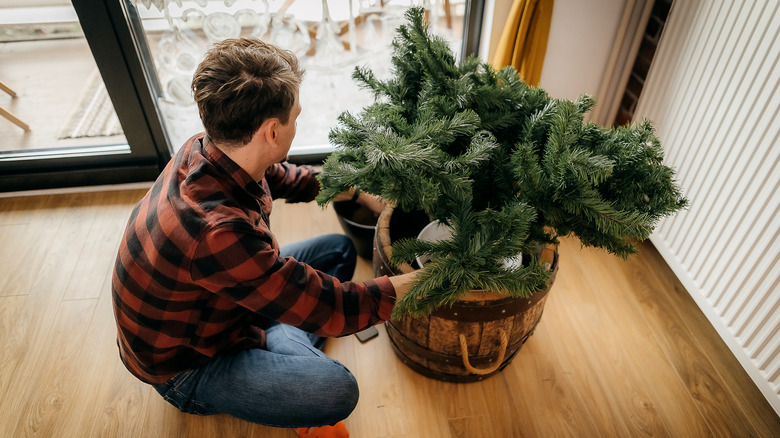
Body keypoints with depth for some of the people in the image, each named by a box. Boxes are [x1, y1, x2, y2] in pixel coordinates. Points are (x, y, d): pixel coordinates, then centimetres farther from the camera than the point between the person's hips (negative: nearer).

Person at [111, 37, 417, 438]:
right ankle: (281, 343, 2)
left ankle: (280, 345, 1)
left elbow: (283, 178, 7)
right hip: (186, 364, -7)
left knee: (339, 249, 8)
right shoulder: (217, 231, -42)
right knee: (338, 390, -29)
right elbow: (328, 309, -33)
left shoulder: (208, 151, -15)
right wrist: (415, 283, -21)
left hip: (222, 298, 8)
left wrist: (357, 190, 4)